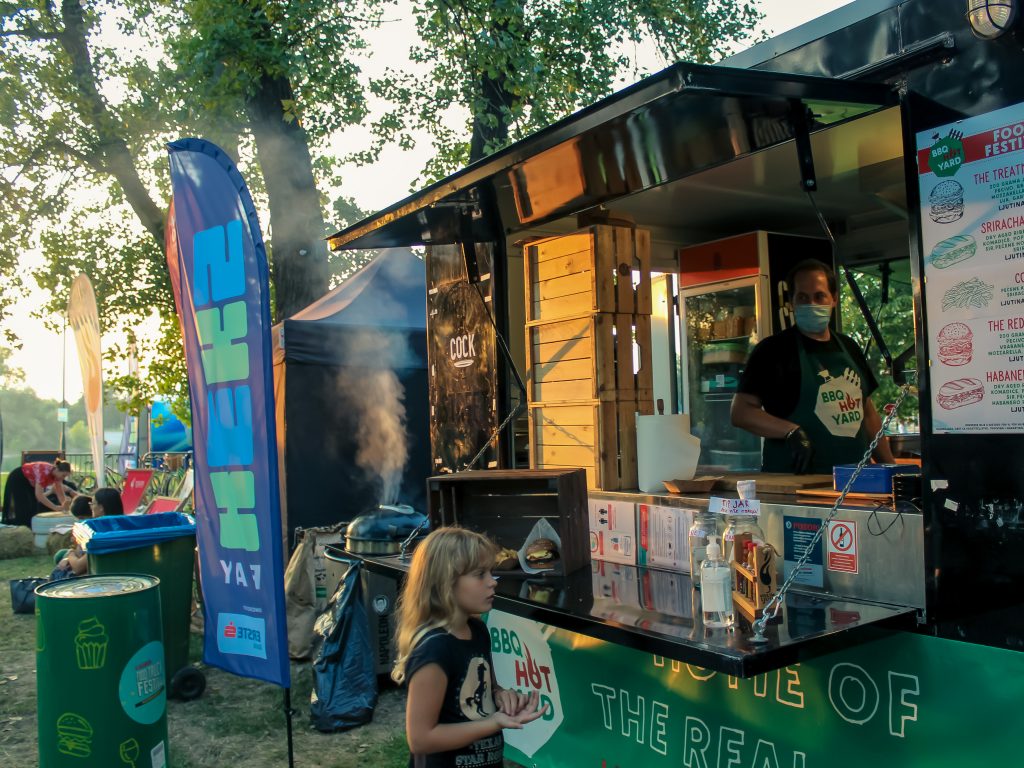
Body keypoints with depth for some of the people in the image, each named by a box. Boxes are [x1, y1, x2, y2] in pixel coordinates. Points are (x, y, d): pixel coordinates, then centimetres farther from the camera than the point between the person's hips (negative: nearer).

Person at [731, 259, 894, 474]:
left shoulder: (848, 348, 15)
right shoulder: (773, 350, -4)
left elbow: (867, 411, 21)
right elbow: (740, 412, -10)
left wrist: (889, 466, 15)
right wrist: (792, 431, -21)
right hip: (794, 479, -6)